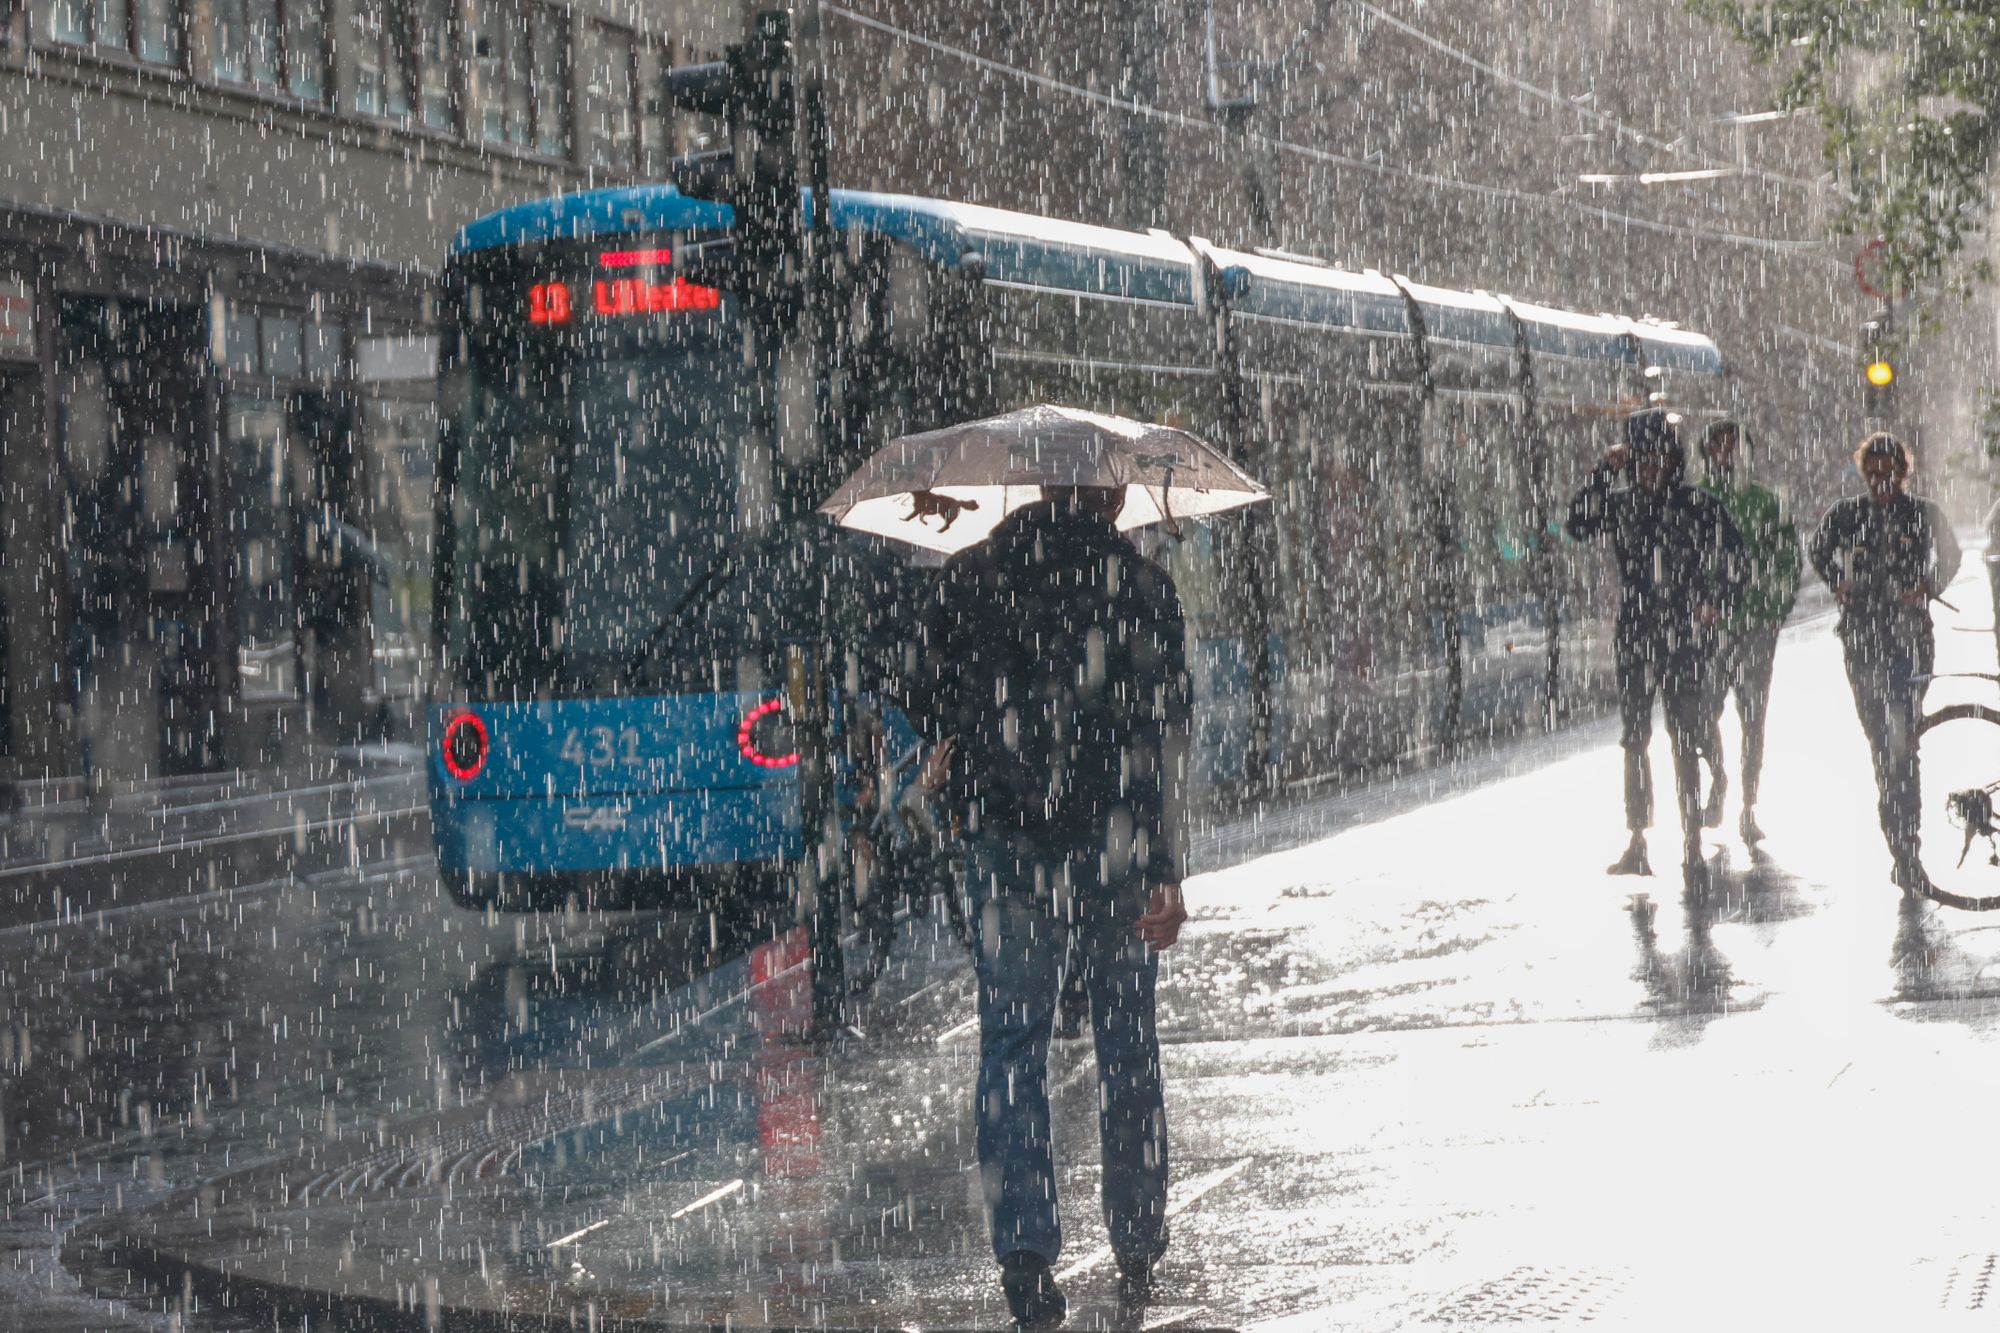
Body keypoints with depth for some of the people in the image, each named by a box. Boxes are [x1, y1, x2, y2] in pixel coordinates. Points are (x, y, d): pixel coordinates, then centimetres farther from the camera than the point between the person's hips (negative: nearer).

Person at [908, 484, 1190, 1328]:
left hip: (1008, 846, 0)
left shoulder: (972, 577, 1)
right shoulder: (1141, 586, -5)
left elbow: (930, 705, 8)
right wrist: (1167, 873, -11)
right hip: (1115, 847, 0)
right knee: (1127, 1042, 14)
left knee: (1011, 1044, 5)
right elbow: (1164, 737, -10)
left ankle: (1025, 1242, -10)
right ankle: (1138, 1247, 20)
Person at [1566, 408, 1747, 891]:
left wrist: (1719, 603, -10)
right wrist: (1603, 472, -15)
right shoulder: (1620, 503, 6)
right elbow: (1578, 525, -10)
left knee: (1685, 746, -7)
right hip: (1635, 638, 3)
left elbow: (1734, 558, 5)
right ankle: (1637, 842, 17)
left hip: (1686, 639, -3)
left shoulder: (1699, 506, 1)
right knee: (1634, 742, 8)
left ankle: (1693, 846, -6)